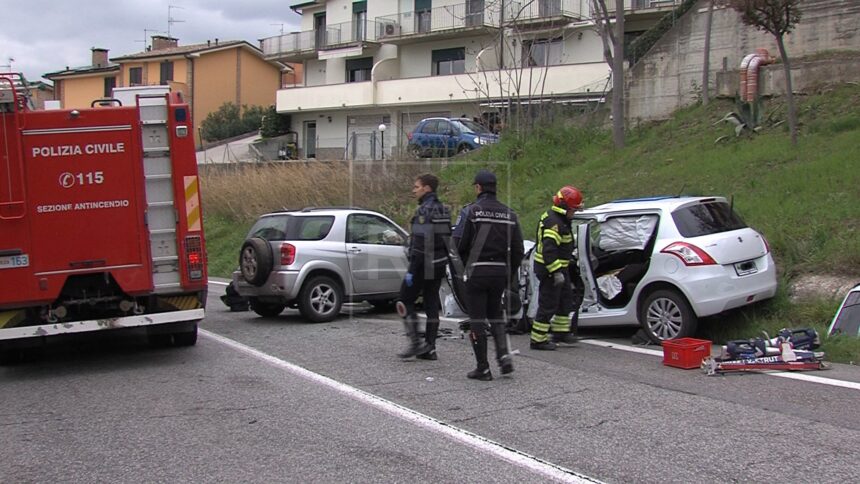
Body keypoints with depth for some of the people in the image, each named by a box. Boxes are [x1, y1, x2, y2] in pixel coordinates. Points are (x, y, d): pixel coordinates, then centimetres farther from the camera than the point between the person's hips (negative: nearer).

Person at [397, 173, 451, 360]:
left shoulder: (424, 210, -16)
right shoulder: (443, 210, 13)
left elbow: (420, 243, -21)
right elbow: (447, 238, 17)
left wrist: (411, 270, -20)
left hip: (423, 266, -9)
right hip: (439, 265, 9)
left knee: (405, 301, 3)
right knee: (432, 304, 10)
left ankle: (416, 342, -2)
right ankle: (430, 348, 13)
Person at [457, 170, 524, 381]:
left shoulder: (472, 211, -9)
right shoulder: (508, 214, 7)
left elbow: (461, 244, -8)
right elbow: (518, 249, 7)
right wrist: (509, 273, 16)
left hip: (478, 273, -5)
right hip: (500, 272, 5)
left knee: (477, 319, 3)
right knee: (495, 315, 21)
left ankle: (483, 368, 5)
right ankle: (503, 355, 4)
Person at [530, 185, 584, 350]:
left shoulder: (560, 219, 13)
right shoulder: (554, 223, -22)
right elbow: (548, 249, -29)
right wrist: (556, 272, -31)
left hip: (560, 268, 11)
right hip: (550, 270, -11)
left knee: (566, 300, 20)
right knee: (548, 306, -6)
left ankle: (561, 332, 31)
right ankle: (538, 340, -1)